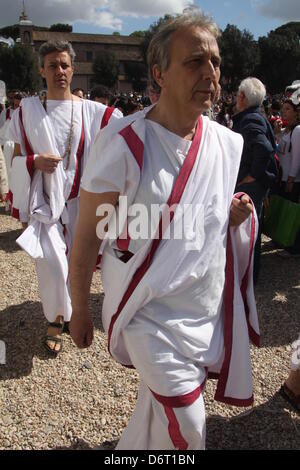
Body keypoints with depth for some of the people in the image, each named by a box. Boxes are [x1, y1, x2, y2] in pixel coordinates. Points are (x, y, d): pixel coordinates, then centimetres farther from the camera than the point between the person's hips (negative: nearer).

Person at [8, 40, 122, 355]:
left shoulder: (89, 110, 1)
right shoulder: (28, 110, 1)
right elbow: (16, 157, 5)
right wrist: (35, 161, -15)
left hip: (77, 199, 2)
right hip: (44, 198, -1)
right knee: (52, 265, -8)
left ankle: (70, 310, 42)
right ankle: (54, 321, 19)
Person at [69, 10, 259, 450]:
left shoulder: (228, 143, 0)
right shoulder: (122, 144, -18)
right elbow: (88, 235, -11)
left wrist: (237, 217, -9)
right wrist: (80, 310, -4)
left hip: (213, 310, 6)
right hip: (152, 313, -5)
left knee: (158, 407, 22)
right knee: (185, 430, -1)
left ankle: (129, 448, 53)